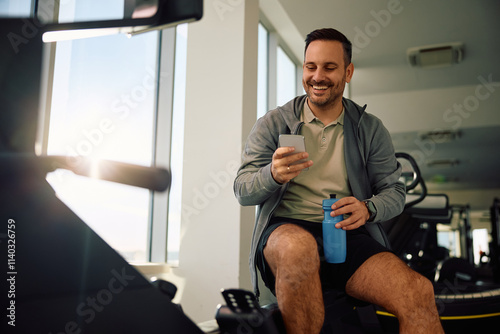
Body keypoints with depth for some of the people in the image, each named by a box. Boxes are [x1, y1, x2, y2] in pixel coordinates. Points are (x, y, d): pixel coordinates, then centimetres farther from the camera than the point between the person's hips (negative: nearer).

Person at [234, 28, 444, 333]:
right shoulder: (273, 124, 8)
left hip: (348, 237, 1)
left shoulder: (371, 130, 14)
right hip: (284, 230, 0)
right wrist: (273, 174, -21)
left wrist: (368, 209, -12)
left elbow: (395, 191, 11)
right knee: (300, 246, -38)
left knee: (420, 294, -28)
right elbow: (242, 191, 2)